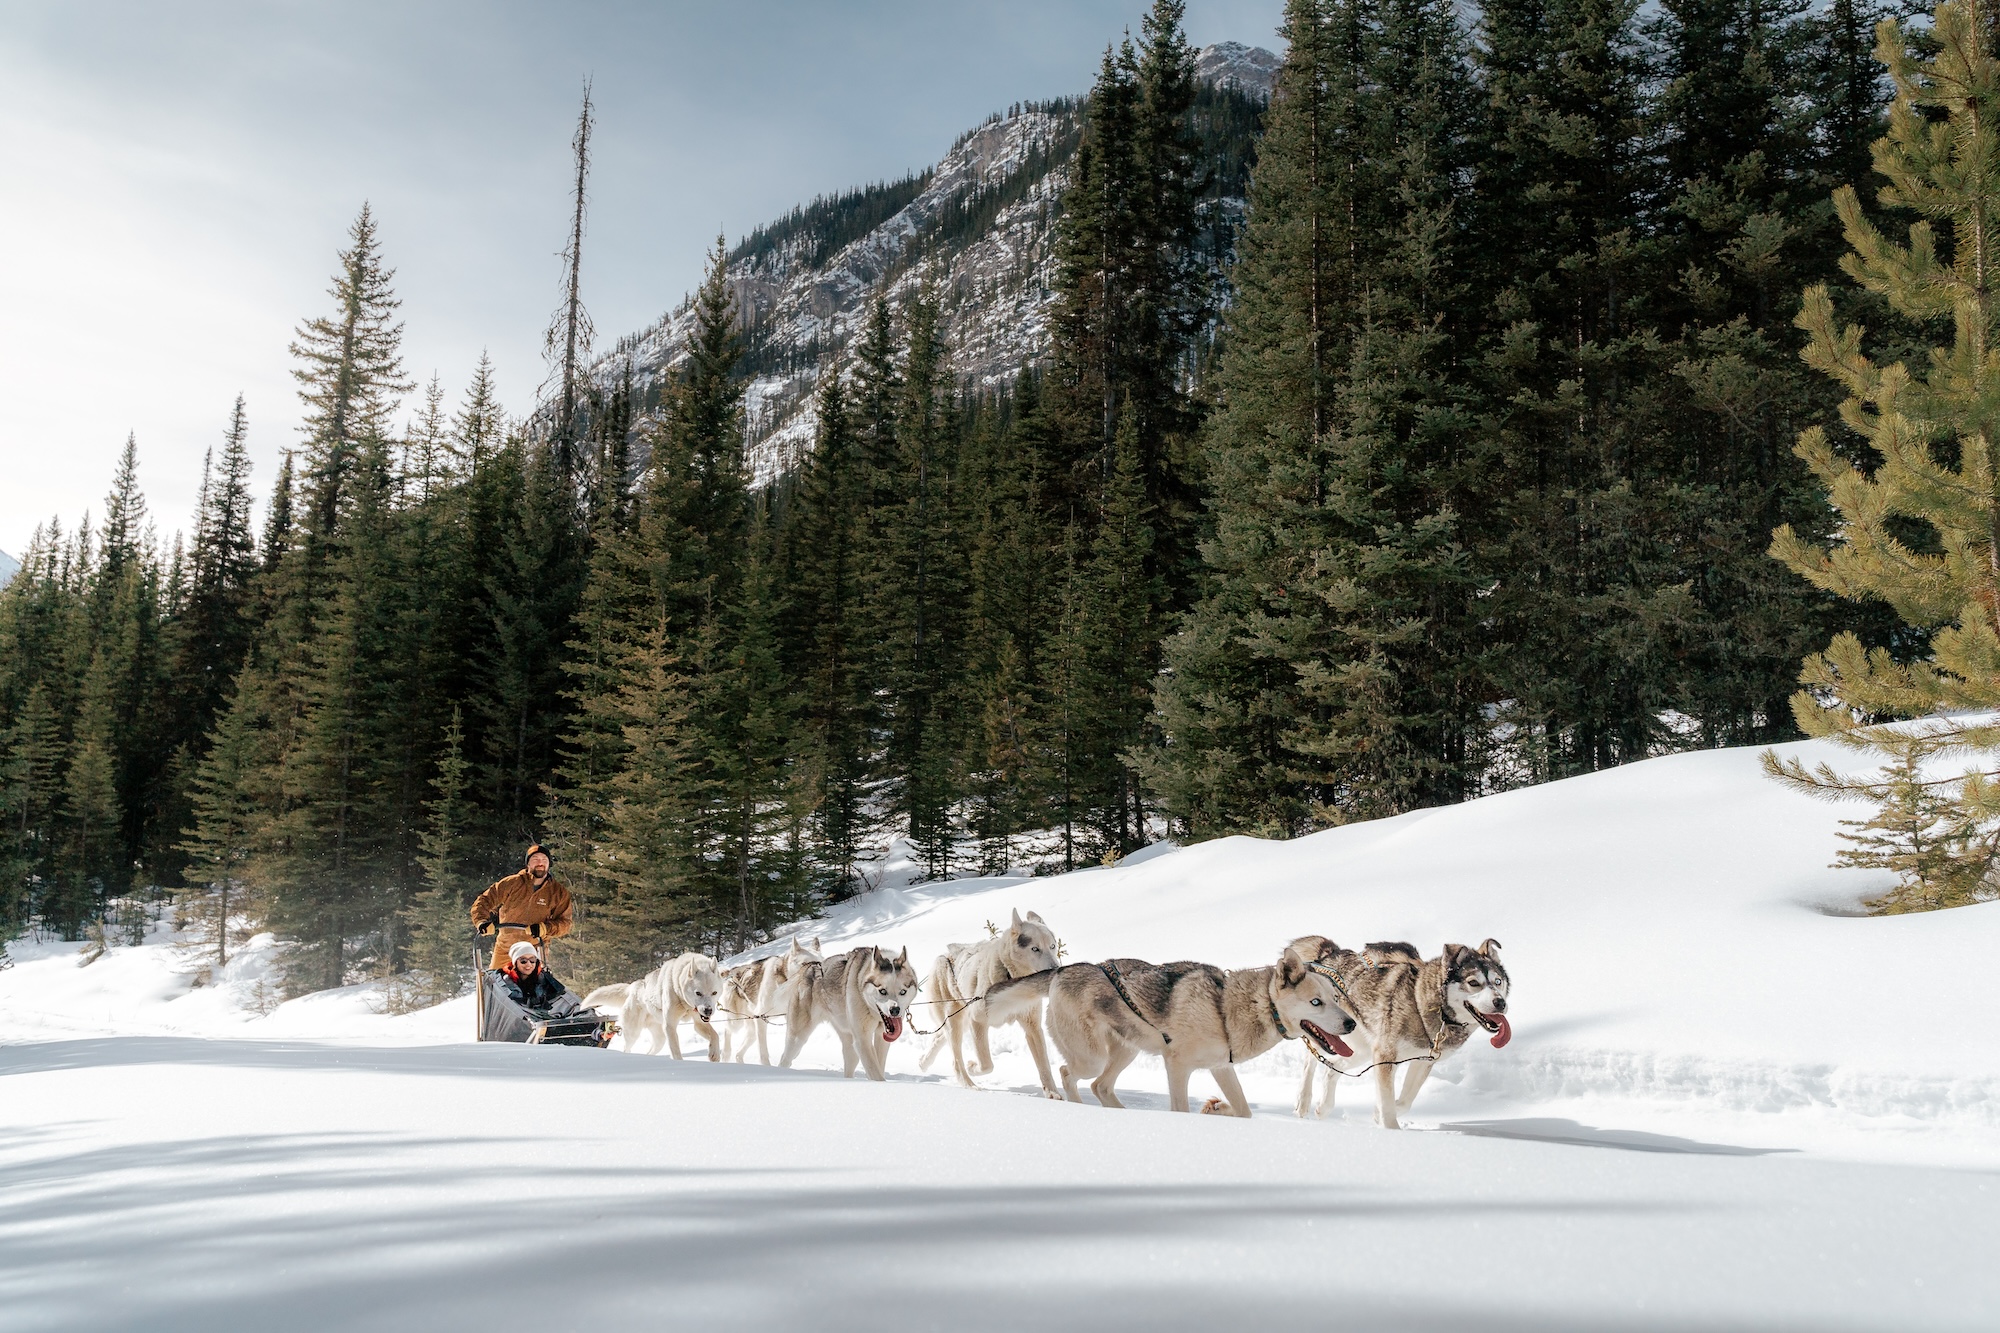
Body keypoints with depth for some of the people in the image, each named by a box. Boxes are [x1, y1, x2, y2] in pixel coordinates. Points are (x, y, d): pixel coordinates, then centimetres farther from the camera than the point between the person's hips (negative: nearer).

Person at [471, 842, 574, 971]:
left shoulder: (559, 892, 0)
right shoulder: (512, 883, -1)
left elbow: (564, 923, -5)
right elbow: (484, 902, 0)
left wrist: (544, 929, -25)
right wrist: (482, 922, -19)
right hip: (505, 948, 1)